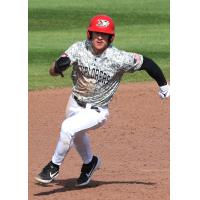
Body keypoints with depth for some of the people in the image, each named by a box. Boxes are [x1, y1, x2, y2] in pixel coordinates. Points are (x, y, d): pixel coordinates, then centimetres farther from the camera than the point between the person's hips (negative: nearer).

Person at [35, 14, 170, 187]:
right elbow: (52, 72, -21)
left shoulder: (119, 59, -26)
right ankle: (90, 162, 60)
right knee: (76, 136, 28)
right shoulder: (79, 49, -18)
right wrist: (59, 65, -45)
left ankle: (54, 166, -7)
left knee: (68, 128, -28)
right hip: (75, 104, 5)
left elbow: (146, 63, -13)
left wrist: (163, 85, -1)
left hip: (96, 112, -5)